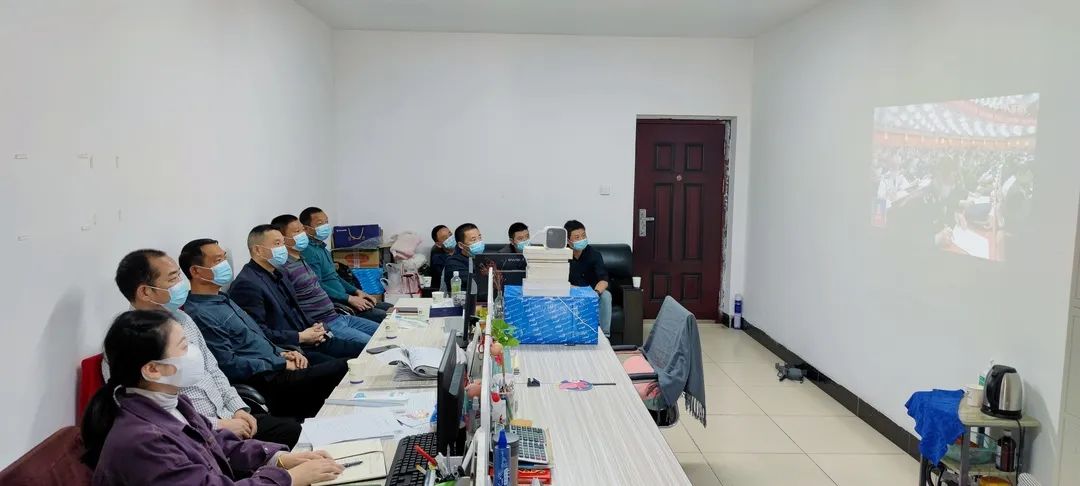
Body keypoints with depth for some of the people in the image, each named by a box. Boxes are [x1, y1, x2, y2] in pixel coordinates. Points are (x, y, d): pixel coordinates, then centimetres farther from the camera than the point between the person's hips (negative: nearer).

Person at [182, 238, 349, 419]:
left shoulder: (222, 298, 14)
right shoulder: (200, 315, -18)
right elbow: (229, 365, -21)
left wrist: (282, 352, 5)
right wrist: (282, 364, -15)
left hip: (275, 358, 10)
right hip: (265, 380, -10)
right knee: (340, 370, -16)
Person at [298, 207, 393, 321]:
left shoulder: (322, 247, 17)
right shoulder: (308, 251, -14)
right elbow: (317, 286, -21)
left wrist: (356, 291, 13)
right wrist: (350, 299, -19)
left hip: (342, 298, 10)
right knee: (381, 316, -22)